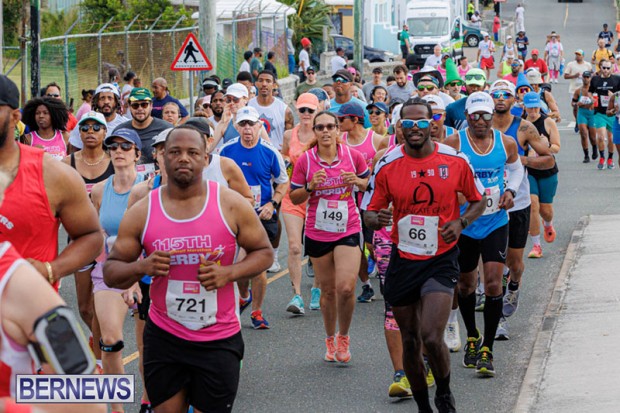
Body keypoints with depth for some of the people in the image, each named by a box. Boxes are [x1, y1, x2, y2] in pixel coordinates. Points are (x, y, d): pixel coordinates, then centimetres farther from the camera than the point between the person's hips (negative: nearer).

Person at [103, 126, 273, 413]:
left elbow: (263, 252, 3)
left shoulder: (231, 204, -6)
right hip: (164, 338, 1)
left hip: (219, 342, -1)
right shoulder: (142, 212, -3)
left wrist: (229, 273, -15)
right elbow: (111, 272, 3)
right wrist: (141, 267, -19)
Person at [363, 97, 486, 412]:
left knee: (431, 337, -17)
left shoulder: (455, 161, -4)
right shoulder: (387, 165, -3)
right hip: (402, 260, 2)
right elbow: (369, 213, 3)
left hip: (441, 259, -2)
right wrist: (377, 219, -21)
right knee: (410, 342, 9)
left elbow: (478, 200, 10)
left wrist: (461, 222, -10)